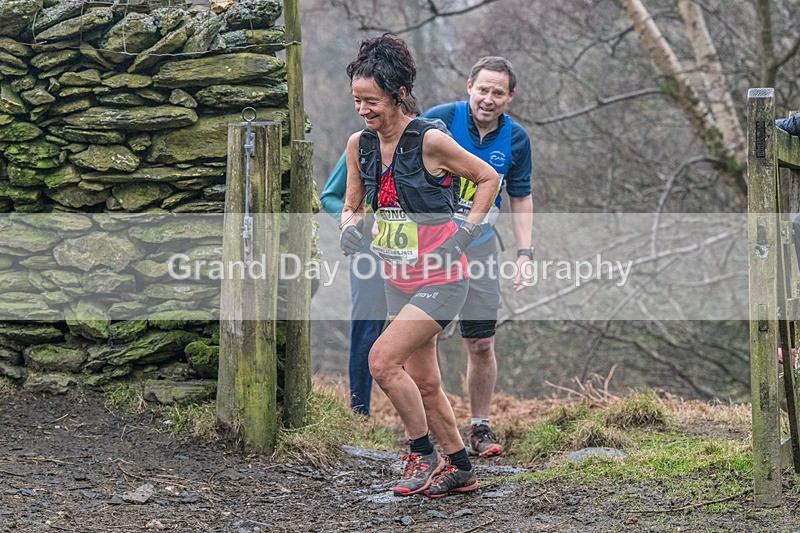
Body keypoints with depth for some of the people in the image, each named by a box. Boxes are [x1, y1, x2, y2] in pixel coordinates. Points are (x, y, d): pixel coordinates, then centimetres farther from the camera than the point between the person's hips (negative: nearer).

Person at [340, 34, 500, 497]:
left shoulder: (430, 141, -17)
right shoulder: (360, 145, 1)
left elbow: (489, 178, -4)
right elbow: (352, 206, 13)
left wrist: (467, 231, -10)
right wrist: (351, 226, -9)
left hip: (441, 280, -7)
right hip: (398, 281, 7)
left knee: (383, 359, -19)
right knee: (423, 383, 12)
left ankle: (423, 454, -4)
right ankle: (461, 469, 27)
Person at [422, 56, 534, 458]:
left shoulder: (516, 139, -1)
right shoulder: (439, 120, -12)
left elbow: (520, 198, 11)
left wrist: (524, 252, 4)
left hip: (479, 243, 3)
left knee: (481, 344, 3)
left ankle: (480, 427, 15)